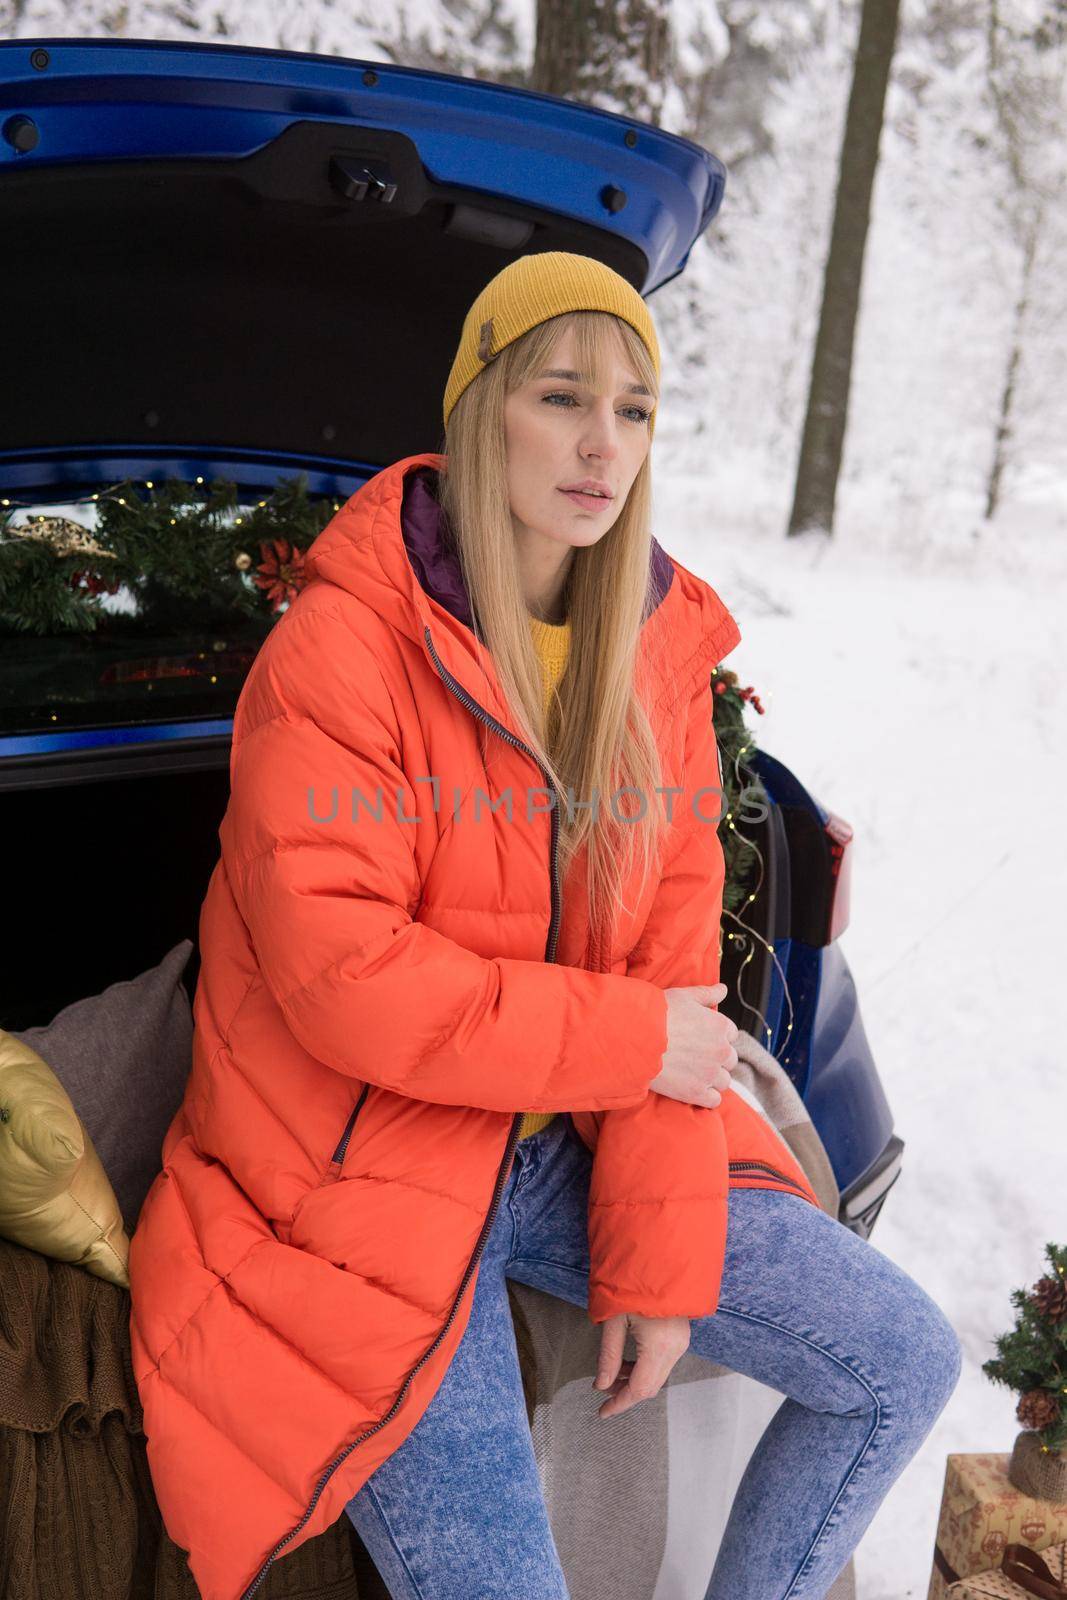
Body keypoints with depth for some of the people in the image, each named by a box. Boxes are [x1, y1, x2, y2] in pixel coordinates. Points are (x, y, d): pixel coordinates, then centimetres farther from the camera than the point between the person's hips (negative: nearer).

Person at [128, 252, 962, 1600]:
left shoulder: (655, 650, 2)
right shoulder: (341, 645, -16)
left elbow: (674, 955, 0)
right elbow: (339, 978, -22)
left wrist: (660, 1259, -6)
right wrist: (630, 1038, -17)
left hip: (572, 1139, 6)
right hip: (363, 1173, -5)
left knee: (906, 1364, 2)